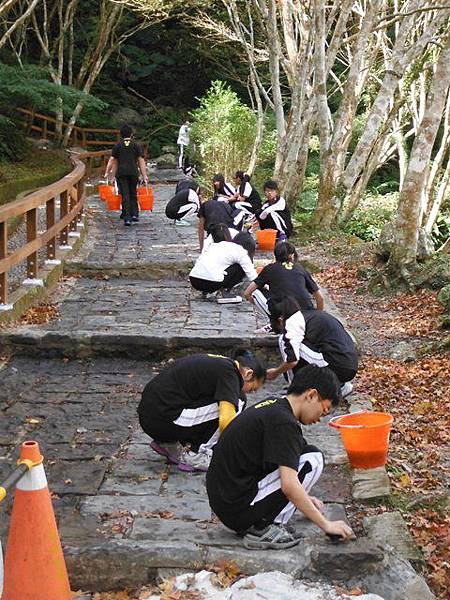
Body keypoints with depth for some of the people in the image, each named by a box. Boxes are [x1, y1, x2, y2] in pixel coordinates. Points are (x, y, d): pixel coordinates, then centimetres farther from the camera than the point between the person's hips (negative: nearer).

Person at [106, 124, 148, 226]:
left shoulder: (117, 146, 6)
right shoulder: (136, 145, 5)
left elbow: (112, 160, 4)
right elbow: (141, 161, 3)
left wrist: (107, 172, 10)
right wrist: (144, 175, 3)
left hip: (121, 173, 0)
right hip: (134, 172, 1)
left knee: (125, 195, -2)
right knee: (133, 194, 16)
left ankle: (127, 218, -7)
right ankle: (135, 214, 8)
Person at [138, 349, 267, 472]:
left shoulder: (217, 363, 20)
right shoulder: (228, 372, -8)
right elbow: (226, 421, -20)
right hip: (163, 419, -9)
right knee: (232, 403, -5)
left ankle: (169, 445, 17)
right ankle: (193, 454, 1)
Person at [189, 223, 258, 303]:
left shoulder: (212, 246, 26)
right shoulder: (240, 251, 8)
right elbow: (252, 275, 7)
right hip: (211, 281, -7)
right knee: (241, 268, 11)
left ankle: (206, 291, 19)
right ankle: (225, 292, 3)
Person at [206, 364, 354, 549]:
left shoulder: (272, 404, 12)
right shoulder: (283, 422, -17)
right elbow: (289, 485, -24)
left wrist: (303, 498, 29)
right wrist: (325, 524, -15)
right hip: (239, 509, -10)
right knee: (313, 459, -7)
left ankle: (257, 523, 10)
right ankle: (263, 529, -7)